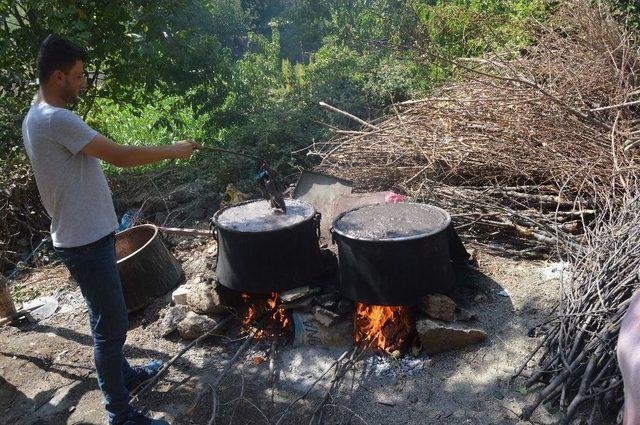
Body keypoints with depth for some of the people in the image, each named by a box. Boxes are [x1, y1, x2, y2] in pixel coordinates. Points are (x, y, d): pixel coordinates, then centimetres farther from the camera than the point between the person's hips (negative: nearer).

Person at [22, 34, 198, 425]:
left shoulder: (36, 117, 11)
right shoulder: (57, 120, -22)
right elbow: (121, 156, -24)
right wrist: (172, 151, -12)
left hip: (86, 235, 10)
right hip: (86, 242, -10)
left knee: (109, 318, 23)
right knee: (111, 324, 0)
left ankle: (123, 374, 42)